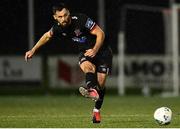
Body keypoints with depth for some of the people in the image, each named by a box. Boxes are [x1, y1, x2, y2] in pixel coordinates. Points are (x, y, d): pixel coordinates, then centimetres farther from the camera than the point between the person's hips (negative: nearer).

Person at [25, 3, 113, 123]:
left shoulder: (81, 19, -24)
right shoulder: (58, 28, -8)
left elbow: (100, 33, -20)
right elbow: (47, 36, 15)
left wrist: (95, 50, -31)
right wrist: (33, 50, 20)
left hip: (102, 51, -3)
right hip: (85, 52, 3)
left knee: (101, 82, -11)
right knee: (87, 65, -33)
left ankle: (97, 110, 8)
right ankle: (92, 90, -59)